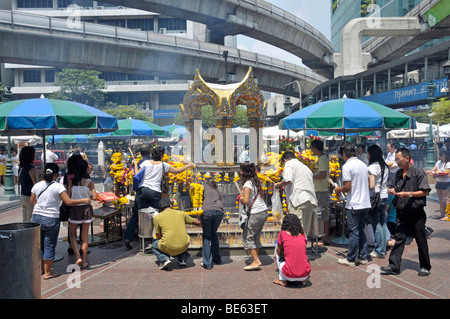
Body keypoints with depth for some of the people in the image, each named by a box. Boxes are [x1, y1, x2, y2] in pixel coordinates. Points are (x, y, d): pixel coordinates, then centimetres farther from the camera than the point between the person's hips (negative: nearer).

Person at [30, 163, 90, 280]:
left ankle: (40, 269, 31)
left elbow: (32, 202, 15)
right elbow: (68, 202, -16)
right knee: (49, 246, 5)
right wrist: (83, 200, -5)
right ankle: (47, 273, 13)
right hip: (51, 219, -5)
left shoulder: (37, 186, 2)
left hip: (37, 217, 5)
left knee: (39, 244, 18)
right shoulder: (58, 187, -13)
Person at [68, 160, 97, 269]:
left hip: (75, 209, 0)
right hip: (86, 209, 0)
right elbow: (94, 197, -10)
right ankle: (84, 262, 16)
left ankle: (78, 258, 0)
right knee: (85, 236, 10)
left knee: (72, 234, 16)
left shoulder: (72, 181, -4)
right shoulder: (89, 182, -8)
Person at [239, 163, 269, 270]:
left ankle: (256, 261, -1)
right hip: (264, 211, 9)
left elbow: (245, 201, -22)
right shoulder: (256, 181, 12)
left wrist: (240, 197, -1)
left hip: (256, 213, -9)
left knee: (247, 237, 1)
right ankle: (256, 260, 18)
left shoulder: (247, 183, -13)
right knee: (255, 236, 15)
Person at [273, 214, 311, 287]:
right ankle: (304, 280, 20)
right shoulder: (302, 235, 9)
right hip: (305, 275, 4)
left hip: (290, 276, -4)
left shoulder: (282, 233, -1)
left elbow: (279, 253, 10)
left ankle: (282, 280, 14)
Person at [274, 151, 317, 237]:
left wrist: (278, 185, 3)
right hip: (311, 199, 8)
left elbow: (288, 180, -14)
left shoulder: (289, 164, 4)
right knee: (305, 229, 10)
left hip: (299, 198, -8)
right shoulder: (305, 166, 30)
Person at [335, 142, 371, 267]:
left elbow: (347, 187, -17)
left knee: (354, 232, 0)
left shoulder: (347, 166, -13)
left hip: (354, 205, -7)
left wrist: (339, 189, 1)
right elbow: (367, 184, 15)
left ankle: (350, 259, 9)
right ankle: (363, 257, 21)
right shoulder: (363, 164, 10)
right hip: (366, 203, 7)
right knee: (361, 230, 16)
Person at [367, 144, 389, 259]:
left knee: (376, 225, -3)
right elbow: (385, 184, 16)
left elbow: (371, 186, -17)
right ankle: (383, 249, 18)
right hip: (384, 197, 8)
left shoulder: (372, 167, -13)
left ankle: (379, 251, 2)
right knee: (382, 223, 11)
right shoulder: (385, 166, 12)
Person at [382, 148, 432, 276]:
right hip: (401, 212, 5)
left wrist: (409, 194, -21)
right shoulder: (398, 174, 9)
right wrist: (390, 190, -5)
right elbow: (390, 186, 18)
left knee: (421, 240, 8)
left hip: (416, 213, -5)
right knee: (399, 239, 4)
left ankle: (425, 267, 23)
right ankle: (394, 266, 7)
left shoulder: (418, 172, -10)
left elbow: (425, 192, -13)